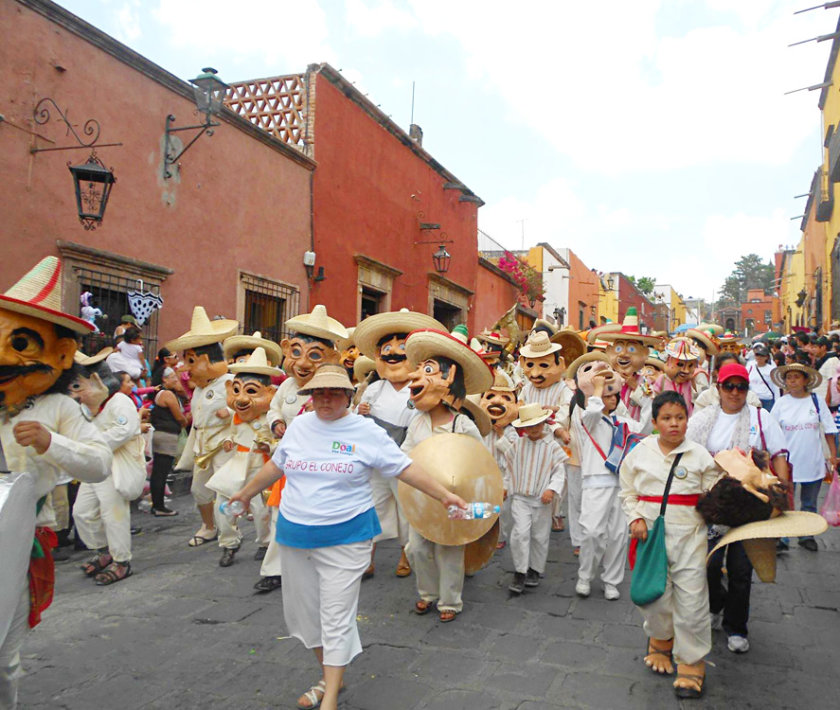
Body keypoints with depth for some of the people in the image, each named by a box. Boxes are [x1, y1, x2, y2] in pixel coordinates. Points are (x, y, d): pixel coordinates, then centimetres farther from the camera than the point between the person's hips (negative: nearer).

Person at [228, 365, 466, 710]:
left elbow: (405, 468, -7)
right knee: (305, 610, 14)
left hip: (345, 538, -4)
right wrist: (246, 493, 27)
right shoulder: (299, 426, 4)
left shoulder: (367, 431, -8)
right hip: (294, 534, 5)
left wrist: (444, 495, -12)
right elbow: (276, 465, 19)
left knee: (336, 617, -1)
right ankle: (328, 676, 35)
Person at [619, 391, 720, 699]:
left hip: (688, 535, -1)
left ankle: (691, 662, 17)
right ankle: (660, 640, 39)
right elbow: (627, 493, 10)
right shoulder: (639, 453, 4)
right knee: (654, 593, 10)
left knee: (691, 597, -1)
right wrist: (635, 519, -4)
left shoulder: (700, 455, 2)